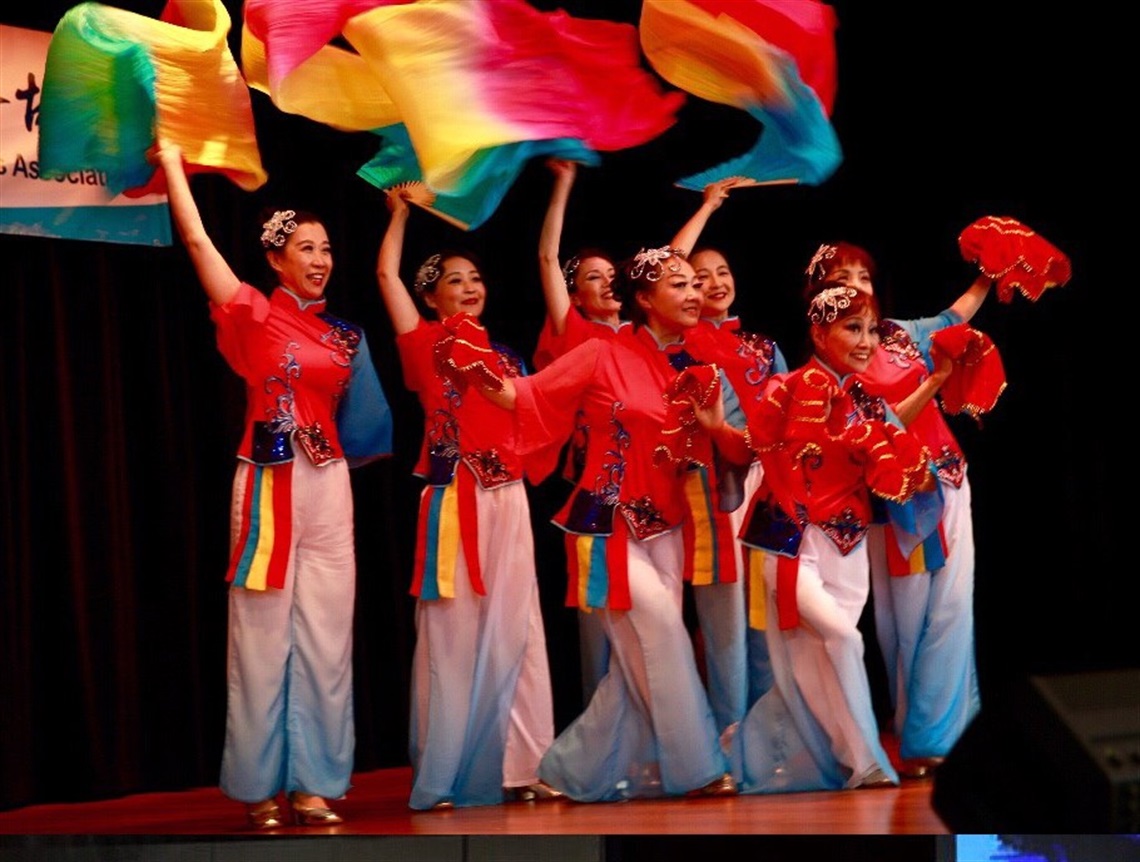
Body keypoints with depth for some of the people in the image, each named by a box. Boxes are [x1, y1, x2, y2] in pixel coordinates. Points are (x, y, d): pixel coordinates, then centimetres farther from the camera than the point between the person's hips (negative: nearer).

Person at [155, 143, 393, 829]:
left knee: (325, 635, 4)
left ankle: (313, 783, 8)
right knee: (264, 635, -1)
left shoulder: (344, 335, 12)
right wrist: (171, 160, -3)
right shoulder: (256, 316, -2)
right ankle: (261, 787, 6)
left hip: (328, 486, 5)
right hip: (269, 483, -5)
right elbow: (197, 240, -7)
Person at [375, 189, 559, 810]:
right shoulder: (426, 343, 3)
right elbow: (387, 273, -1)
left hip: (507, 502, 5)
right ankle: (444, 777, 0)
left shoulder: (504, 357, 17)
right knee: (453, 634, -4)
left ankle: (519, 767, 4)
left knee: (513, 631, 2)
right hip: (452, 501, -5)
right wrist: (401, 213, 11)